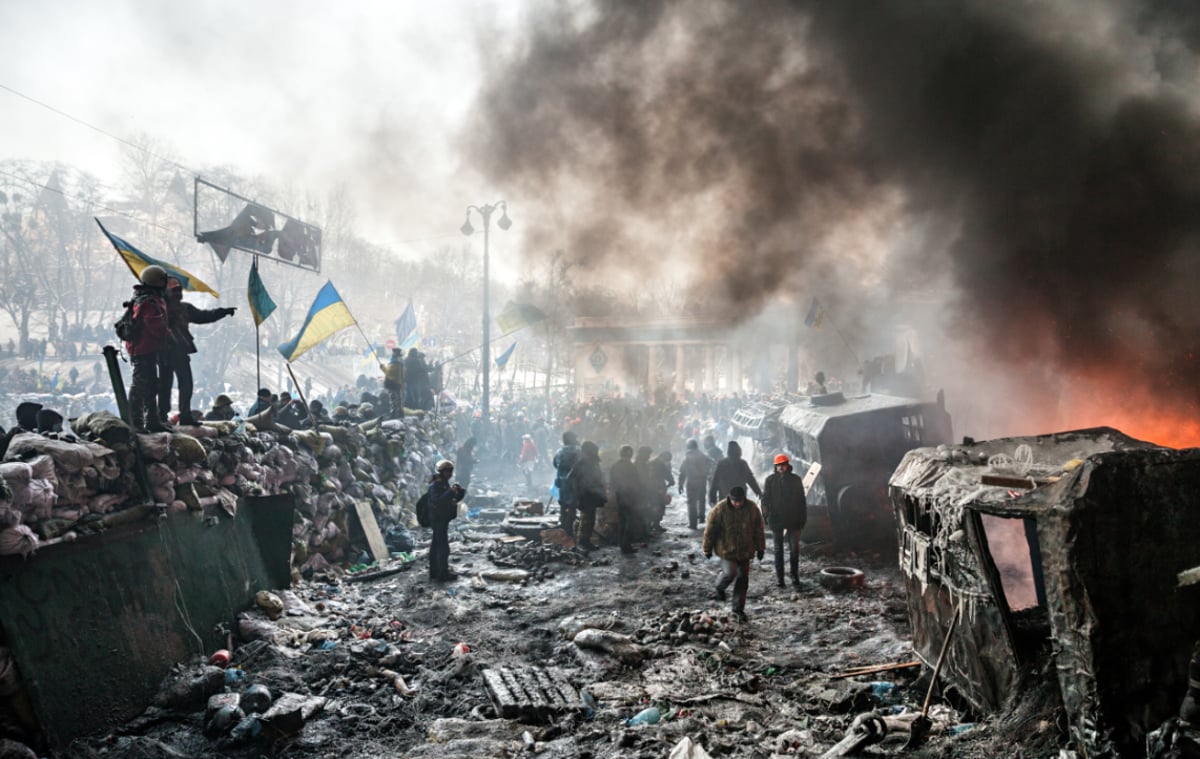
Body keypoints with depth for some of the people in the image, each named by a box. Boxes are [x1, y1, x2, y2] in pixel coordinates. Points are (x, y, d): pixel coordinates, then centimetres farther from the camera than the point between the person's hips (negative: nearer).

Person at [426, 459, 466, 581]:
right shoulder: (435, 486, -16)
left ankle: (434, 572, 21)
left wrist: (460, 492, -6)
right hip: (439, 519, -10)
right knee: (443, 547, -9)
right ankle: (443, 574, -7)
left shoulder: (444, 484, 12)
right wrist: (451, 492, -34)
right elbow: (438, 501, -30)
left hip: (442, 519, 10)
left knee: (435, 546, 14)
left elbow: (455, 499, 13)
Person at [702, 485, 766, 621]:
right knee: (730, 573, -17)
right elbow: (710, 530, -7)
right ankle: (720, 587, 18)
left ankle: (738, 608, 19)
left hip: (745, 550, 3)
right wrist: (707, 549, -1)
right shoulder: (719, 510, -17)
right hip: (726, 550, -3)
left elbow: (758, 530, 5)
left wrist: (760, 548, 8)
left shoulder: (752, 508, -6)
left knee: (743, 578, 6)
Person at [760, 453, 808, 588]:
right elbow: (765, 499, 0)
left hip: (793, 520, 1)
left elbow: (801, 500, 4)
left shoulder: (795, 479, 1)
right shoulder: (770, 480, -2)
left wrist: (803, 518, 1)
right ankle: (779, 577, 11)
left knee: (795, 548, 4)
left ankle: (795, 575, 15)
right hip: (776, 520, 0)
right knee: (778, 549, 7)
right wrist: (766, 516, -8)